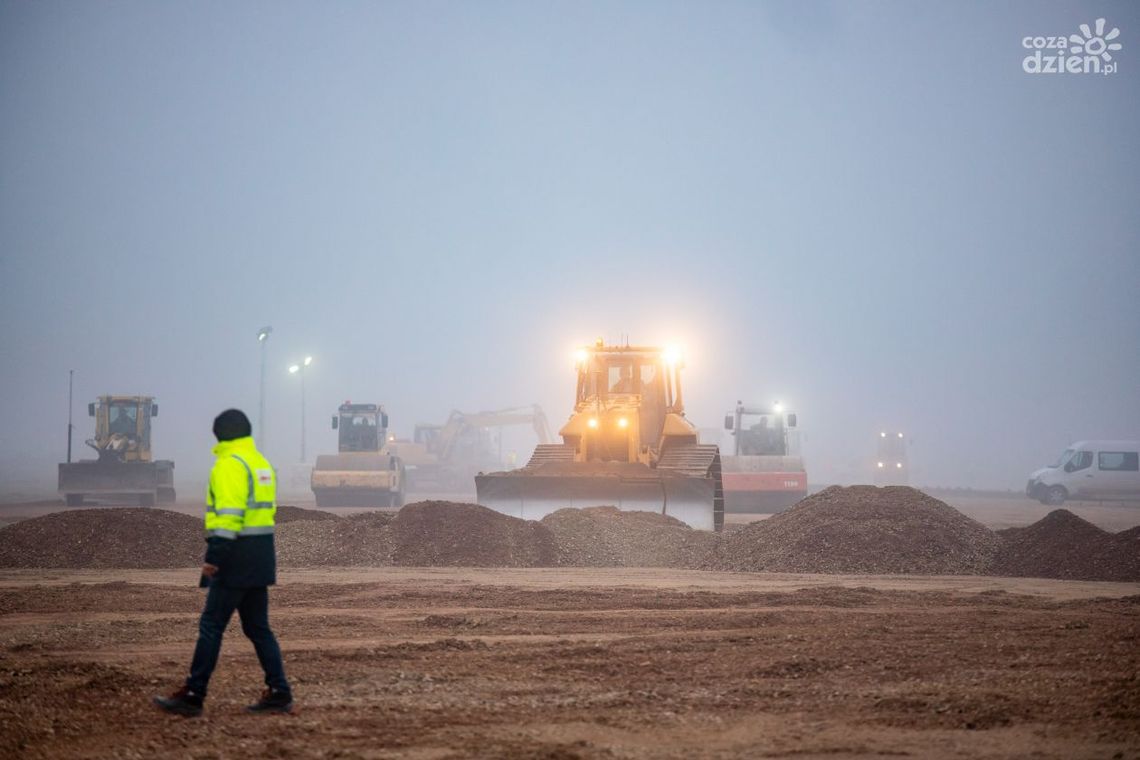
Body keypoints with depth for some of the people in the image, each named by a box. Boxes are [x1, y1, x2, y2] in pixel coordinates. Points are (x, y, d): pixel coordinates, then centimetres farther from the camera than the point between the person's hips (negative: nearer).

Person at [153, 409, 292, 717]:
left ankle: (193, 695, -4)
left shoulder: (230, 464, -13)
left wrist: (213, 557, -23)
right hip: (260, 558, 9)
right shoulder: (260, 462, 17)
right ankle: (278, 694, 9)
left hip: (237, 558, -9)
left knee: (211, 626, -5)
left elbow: (228, 515, -21)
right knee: (257, 627, 12)